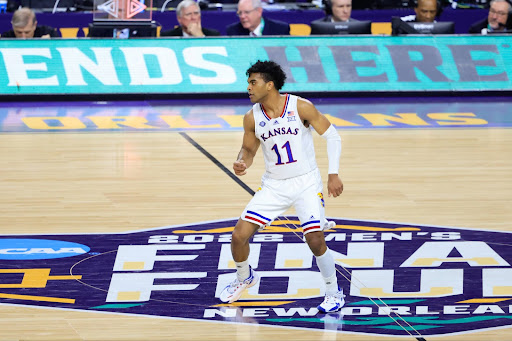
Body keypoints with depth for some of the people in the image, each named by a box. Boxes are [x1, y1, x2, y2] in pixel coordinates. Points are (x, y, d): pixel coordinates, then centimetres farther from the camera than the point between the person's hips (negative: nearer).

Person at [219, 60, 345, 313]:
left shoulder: (301, 107, -15)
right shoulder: (252, 118, -5)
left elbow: (332, 136, -6)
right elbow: (248, 150, 10)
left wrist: (333, 174, -13)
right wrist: (241, 163, -14)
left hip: (306, 182, -3)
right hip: (273, 185, 3)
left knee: (315, 239, -19)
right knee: (239, 235, -5)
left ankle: (333, 292, 5)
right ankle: (244, 278, 27)